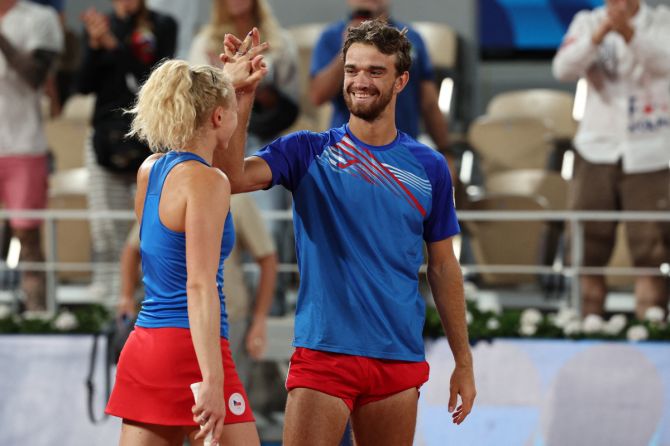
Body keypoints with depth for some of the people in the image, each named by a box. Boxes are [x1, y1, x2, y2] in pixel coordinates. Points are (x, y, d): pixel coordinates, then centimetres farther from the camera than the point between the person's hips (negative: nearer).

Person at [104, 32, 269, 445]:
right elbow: (200, 286, -20)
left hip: (143, 345, 8)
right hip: (189, 349, -8)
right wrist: (212, 380, -24)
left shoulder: (150, 170, 11)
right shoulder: (206, 182, -12)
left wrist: (230, 87, 43)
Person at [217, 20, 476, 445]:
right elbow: (234, 177, -15)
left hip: (399, 361, 3)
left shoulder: (429, 167, 8)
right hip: (322, 352, -2)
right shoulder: (308, 152, 2)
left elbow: (443, 266, 13)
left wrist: (463, 361, 11)